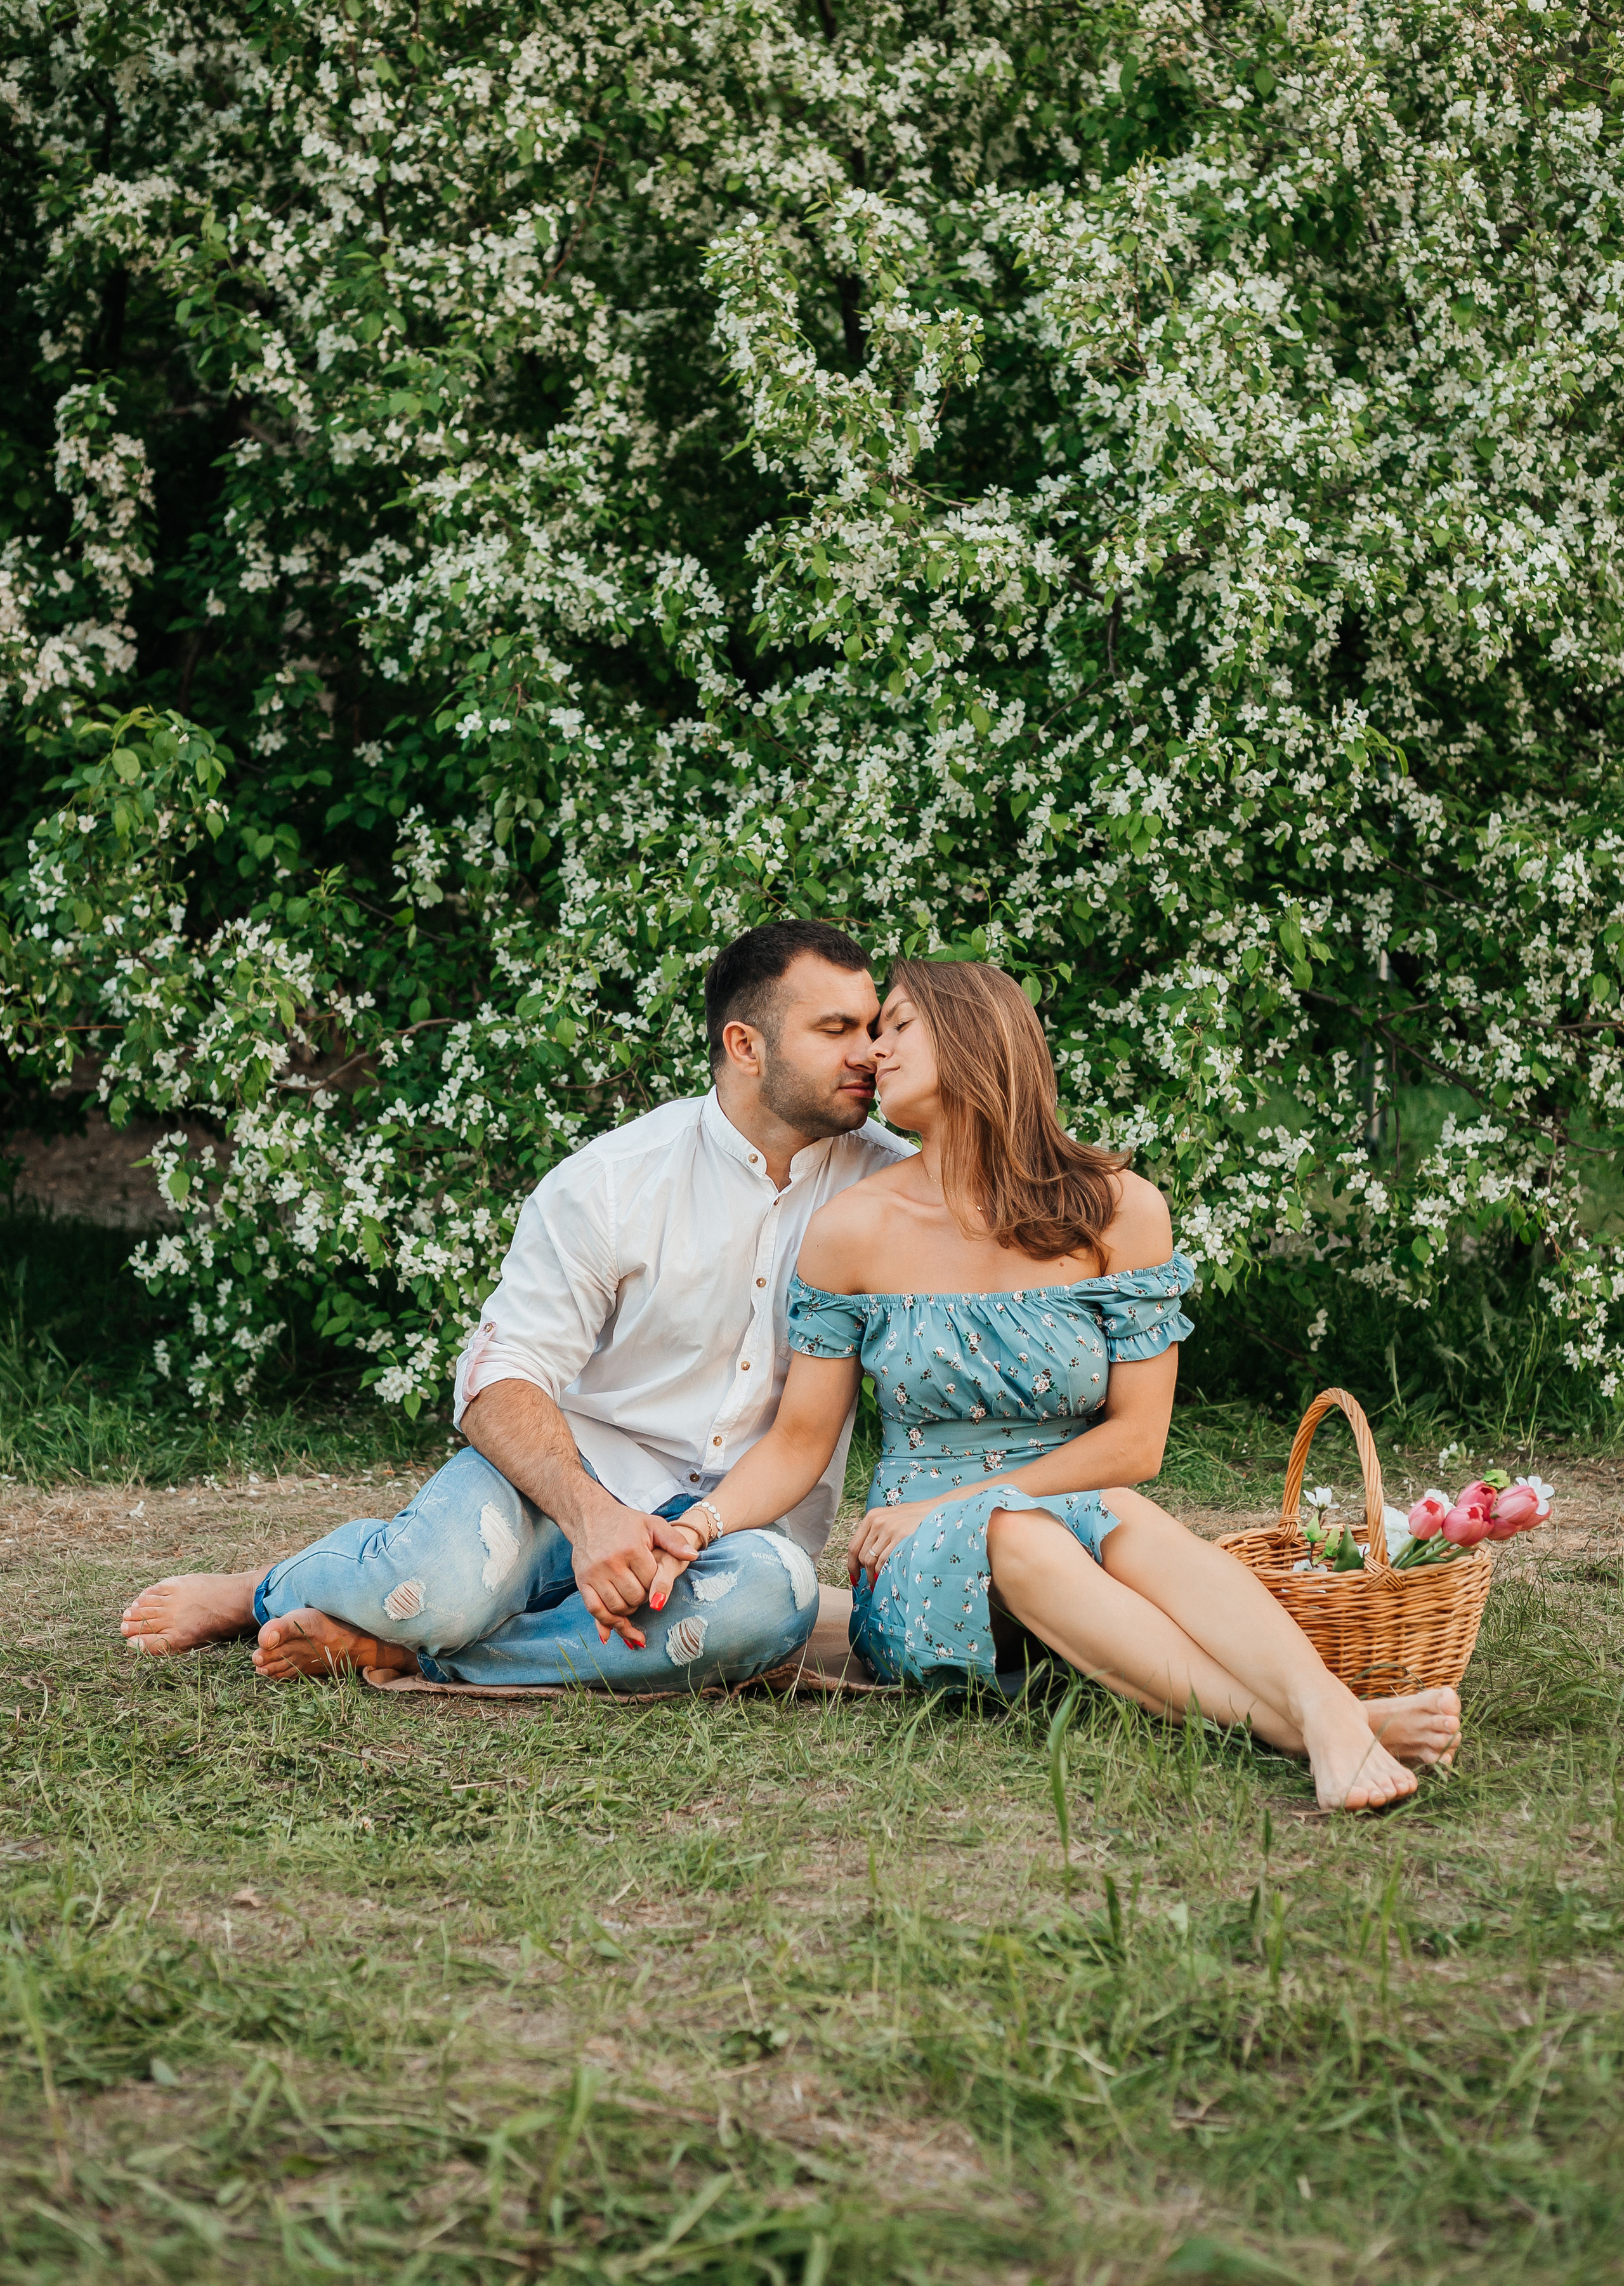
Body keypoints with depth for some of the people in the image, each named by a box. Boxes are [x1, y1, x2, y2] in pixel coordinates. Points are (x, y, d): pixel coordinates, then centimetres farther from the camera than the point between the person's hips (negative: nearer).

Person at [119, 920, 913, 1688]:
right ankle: (268, 1593, 3)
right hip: (574, 1470, -2)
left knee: (773, 1593, -37)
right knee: (441, 1587, -36)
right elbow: (499, 1379, -10)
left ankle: (392, 1650, -24)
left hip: (740, 1523, 2)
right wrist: (590, 1514, -32)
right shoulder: (608, 1182, -6)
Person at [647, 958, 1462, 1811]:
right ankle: (1306, 1730, -53)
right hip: (919, 1579, -1)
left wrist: (949, 1504, -9)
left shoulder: (1118, 1211, 0)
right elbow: (799, 1440, 5)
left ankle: (1328, 1712, -59)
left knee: (1124, 1520, -34)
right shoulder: (853, 1229, 2)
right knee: (1015, 1531, -35)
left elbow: (1136, 1441, -2)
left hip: (1083, 1527, 1)